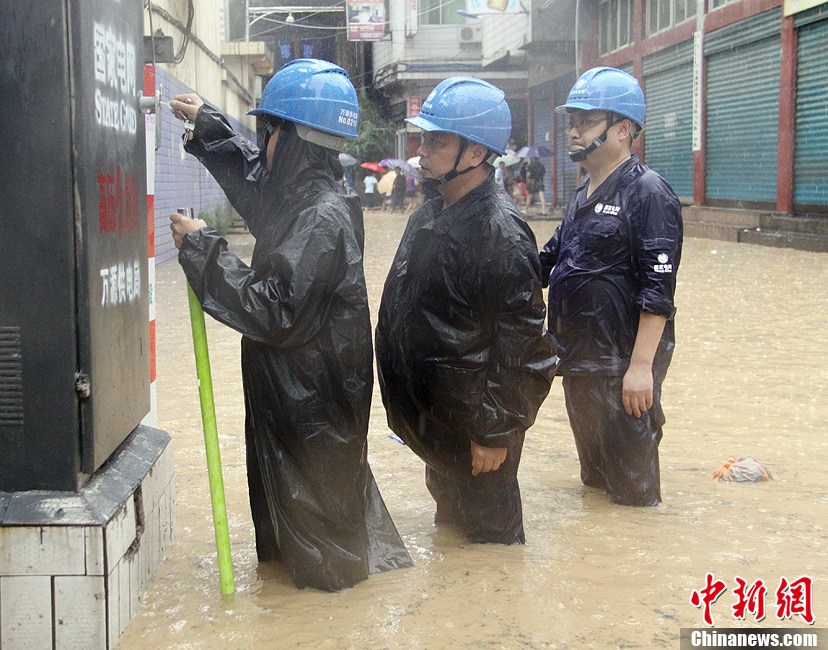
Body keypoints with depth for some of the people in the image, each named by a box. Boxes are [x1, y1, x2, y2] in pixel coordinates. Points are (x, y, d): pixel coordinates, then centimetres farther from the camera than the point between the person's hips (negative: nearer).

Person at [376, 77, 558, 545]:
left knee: (489, 531, 9)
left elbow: (520, 342, -24)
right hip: (431, 410, 9)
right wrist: (407, 402, 18)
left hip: (474, 415, -9)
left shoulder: (501, 233, -25)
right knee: (448, 510, 27)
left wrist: (495, 432, -21)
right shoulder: (431, 212, 4)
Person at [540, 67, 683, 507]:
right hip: (578, 358, 9)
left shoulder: (647, 193, -14)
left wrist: (641, 365, -23)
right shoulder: (584, 194, 13)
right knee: (593, 478, 21)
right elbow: (550, 258, 23)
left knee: (631, 487, 2)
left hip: (623, 362, -9)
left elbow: (658, 288, -20)